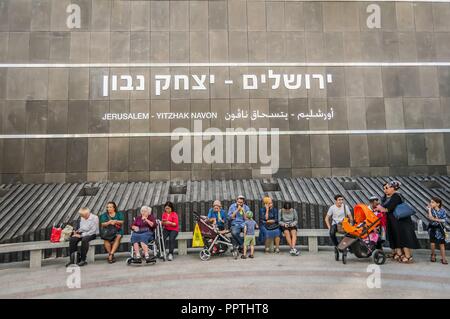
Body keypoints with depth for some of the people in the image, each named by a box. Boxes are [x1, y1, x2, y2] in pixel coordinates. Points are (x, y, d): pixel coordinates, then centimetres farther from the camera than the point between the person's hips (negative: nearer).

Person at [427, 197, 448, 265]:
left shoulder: (442, 211, -8)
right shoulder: (431, 210, -6)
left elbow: (444, 220, -11)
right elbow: (430, 218, -21)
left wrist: (436, 219, -20)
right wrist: (429, 209, -21)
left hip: (440, 228, -1)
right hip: (432, 227, 1)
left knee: (442, 243, 1)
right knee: (432, 243, -2)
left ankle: (443, 258, 10)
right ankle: (433, 255, 22)